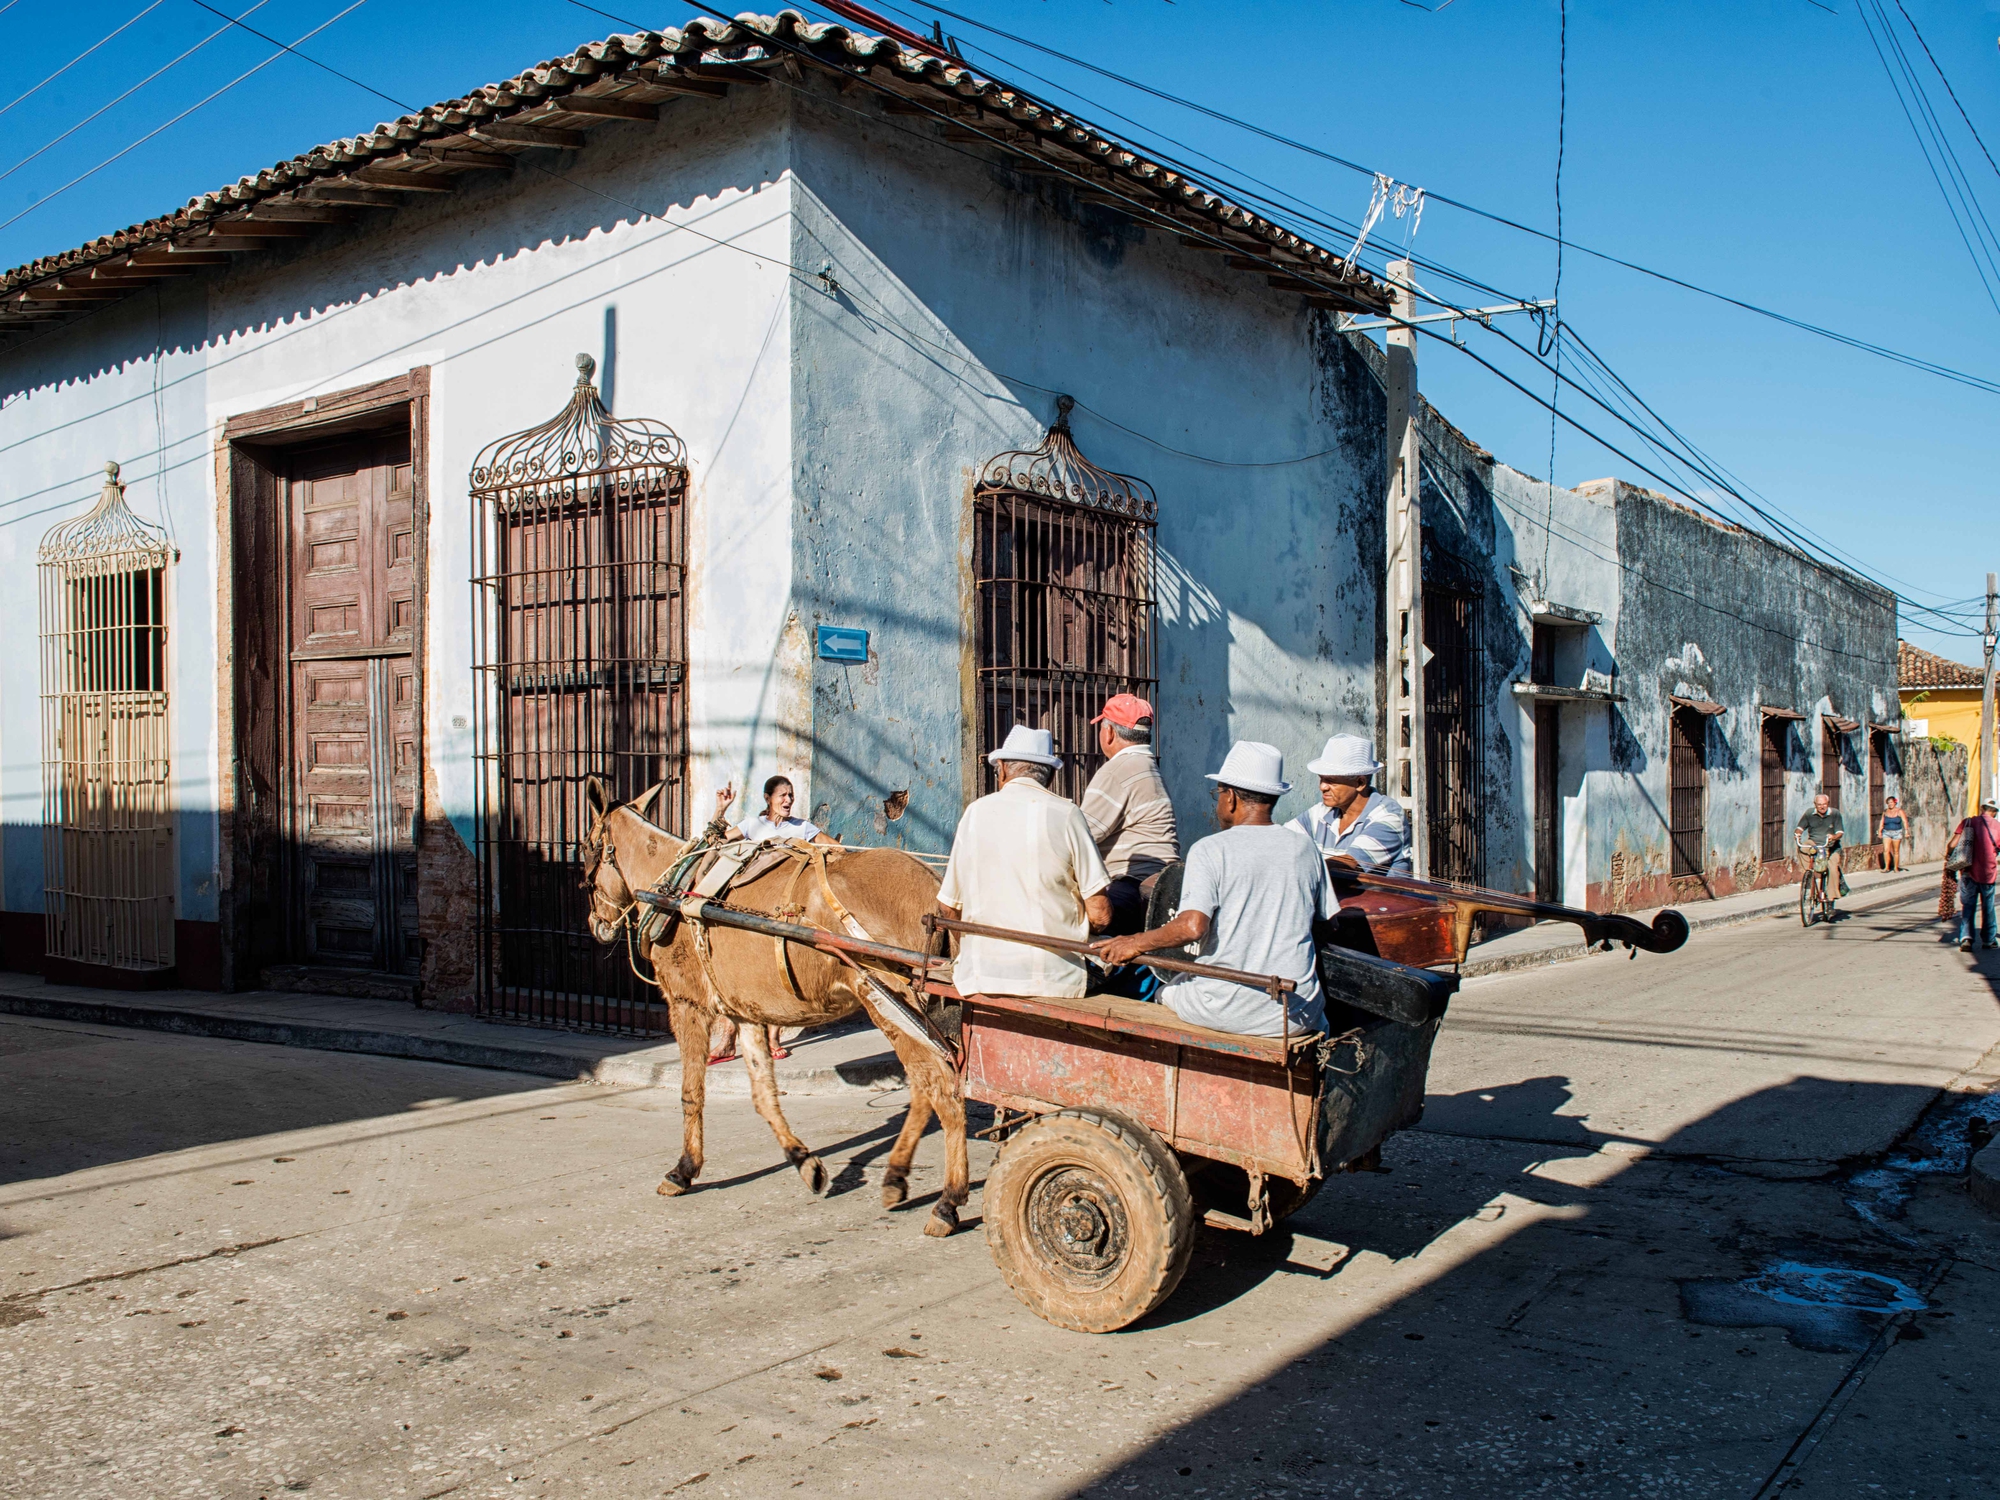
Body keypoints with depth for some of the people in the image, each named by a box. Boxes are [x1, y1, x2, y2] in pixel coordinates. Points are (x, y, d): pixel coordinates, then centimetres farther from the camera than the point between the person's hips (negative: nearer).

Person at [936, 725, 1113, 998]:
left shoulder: (975, 813, 4)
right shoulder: (1066, 814, -3)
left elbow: (948, 906, 10)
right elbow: (1100, 914, -5)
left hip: (982, 975, 3)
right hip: (1054, 977, -3)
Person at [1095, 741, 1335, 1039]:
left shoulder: (1210, 850, -11)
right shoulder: (1306, 848, 1)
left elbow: (1192, 926, -22)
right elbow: (1327, 920, 9)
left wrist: (1136, 943, -8)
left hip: (1222, 1011, -3)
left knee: (1167, 986, 28)